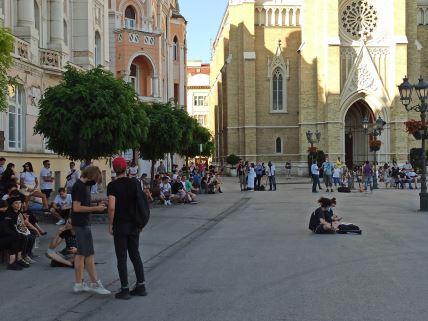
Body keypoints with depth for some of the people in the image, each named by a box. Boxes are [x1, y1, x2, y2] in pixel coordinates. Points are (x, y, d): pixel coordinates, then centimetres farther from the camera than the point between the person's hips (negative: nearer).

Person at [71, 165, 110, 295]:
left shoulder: (85, 185, 13)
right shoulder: (79, 187, -17)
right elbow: (77, 208, -22)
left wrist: (97, 206, 9)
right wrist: (96, 209, -18)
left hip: (82, 223, 10)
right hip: (81, 224, -10)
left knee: (81, 253, 11)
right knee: (89, 254, -4)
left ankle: (79, 284, 16)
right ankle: (95, 283, 2)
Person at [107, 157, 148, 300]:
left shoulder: (112, 186, -11)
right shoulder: (135, 183, 3)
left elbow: (112, 207, -18)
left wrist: (110, 224, -6)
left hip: (120, 225, -5)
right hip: (134, 224, 5)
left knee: (121, 257, 3)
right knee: (135, 254, 14)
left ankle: (125, 289, 6)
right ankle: (141, 286, 16)